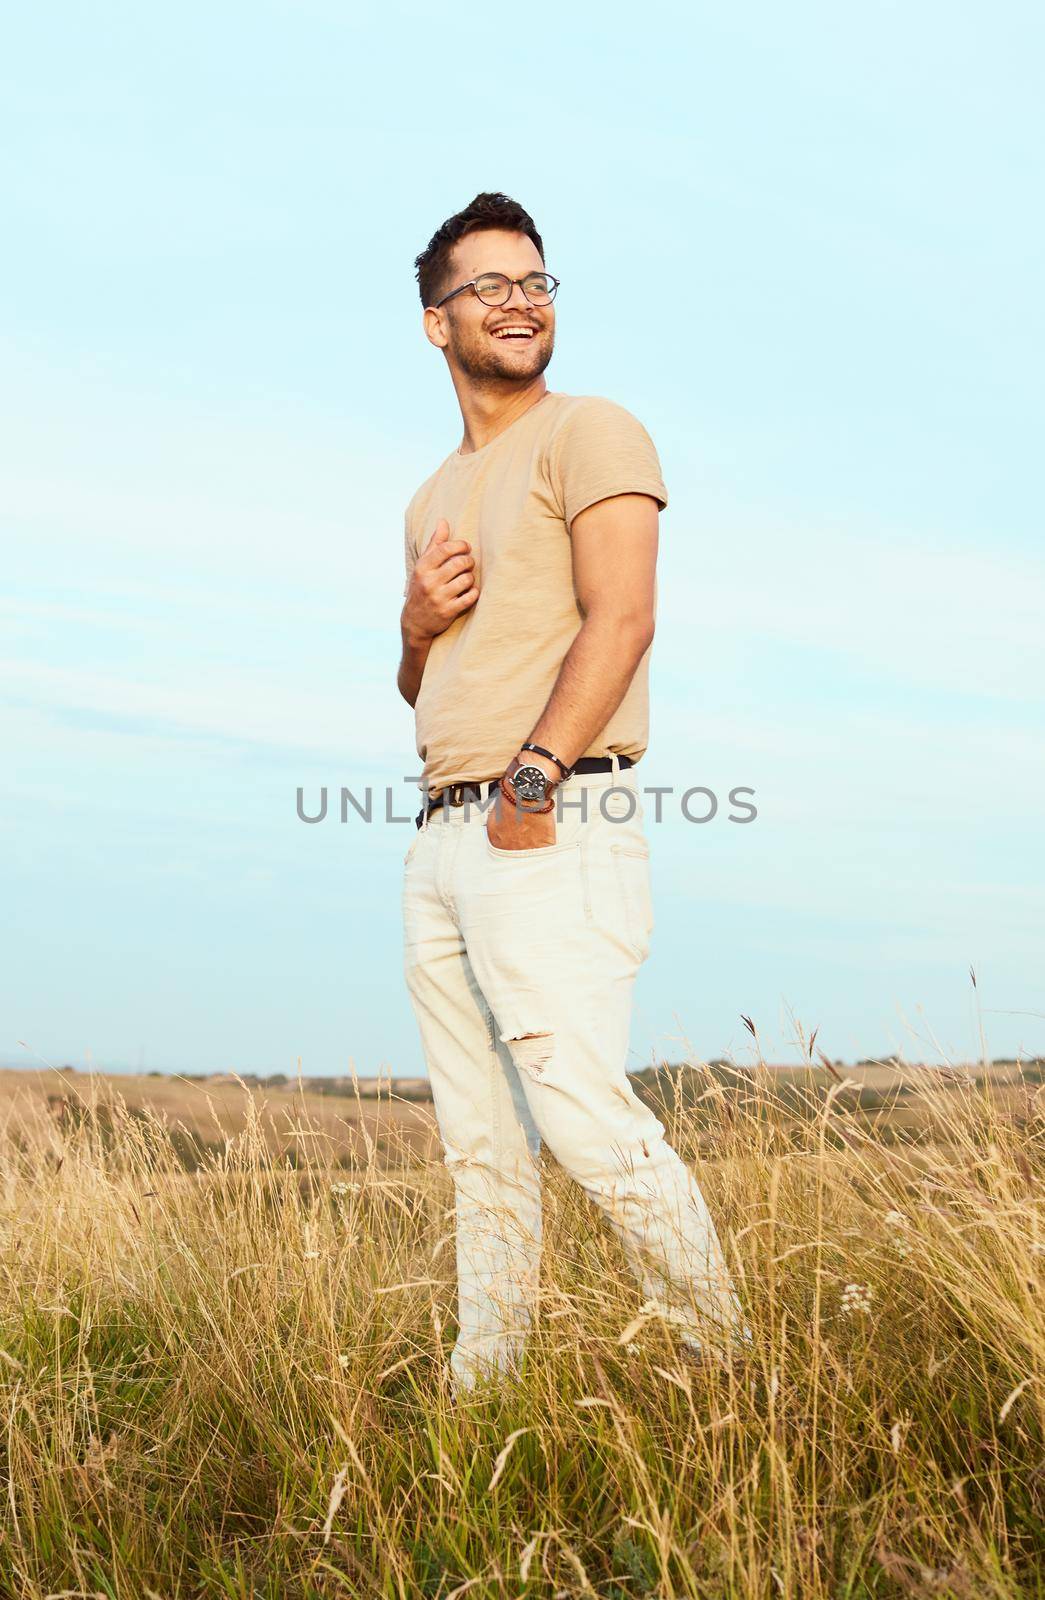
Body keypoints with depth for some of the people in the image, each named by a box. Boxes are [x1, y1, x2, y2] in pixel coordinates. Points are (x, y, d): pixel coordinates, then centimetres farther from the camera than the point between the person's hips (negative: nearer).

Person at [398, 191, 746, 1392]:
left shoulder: (589, 432, 2)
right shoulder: (434, 497, 25)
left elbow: (621, 619, -12)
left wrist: (533, 777, -20)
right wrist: (416, 625, 6)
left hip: (553, 830, -8)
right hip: (442, 840, 8)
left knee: (585, 1114, -16)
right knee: (480, 1147, 8)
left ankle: (729, 1366, -5)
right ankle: (479, 1393, 13)